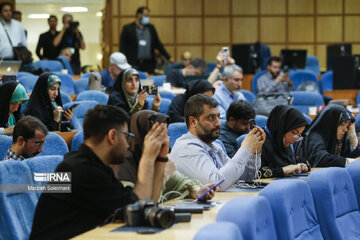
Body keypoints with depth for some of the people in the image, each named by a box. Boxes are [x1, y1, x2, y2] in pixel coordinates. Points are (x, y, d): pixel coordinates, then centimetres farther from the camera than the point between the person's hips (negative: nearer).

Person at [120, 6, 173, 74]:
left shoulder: (151, 28, 13)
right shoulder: (127, 28, 2)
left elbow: (158, 44, 18)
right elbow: (122, 47, 1)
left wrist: (168, 58, 14)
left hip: (149, 64, 3)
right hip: (134, 64, -3)